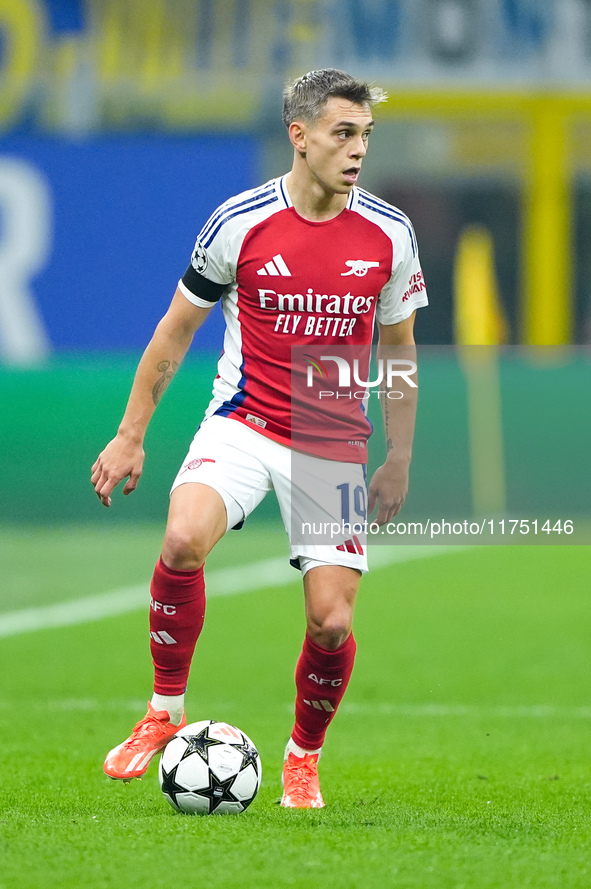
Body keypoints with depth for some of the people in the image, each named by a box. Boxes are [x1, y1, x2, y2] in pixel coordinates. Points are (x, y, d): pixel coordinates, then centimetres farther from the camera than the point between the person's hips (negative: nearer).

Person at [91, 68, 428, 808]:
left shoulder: (388, 234, -2)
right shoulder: (240, 223, -7)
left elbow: (399, 349, 13)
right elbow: (176, 329, 5)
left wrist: (399, 460, 10)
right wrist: (130, 435, 5)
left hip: (333, 447, 2)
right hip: (241, 427, -2)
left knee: (332, 621, -7)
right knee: (183, 539, -30)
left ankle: (303, 757, 21)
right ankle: (165, 714, -12)